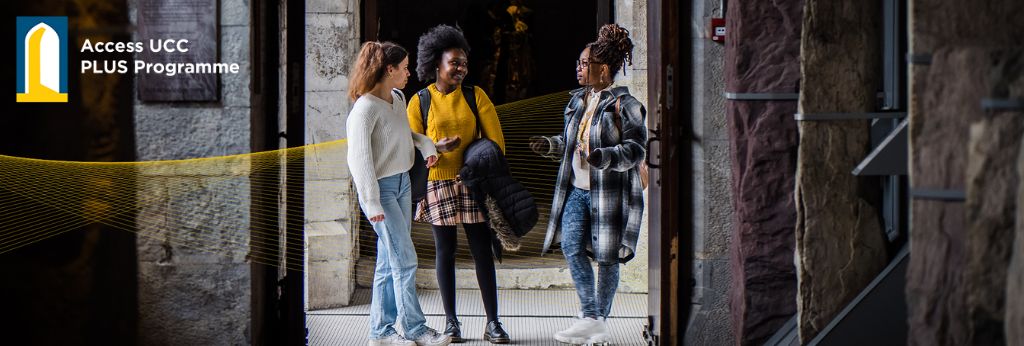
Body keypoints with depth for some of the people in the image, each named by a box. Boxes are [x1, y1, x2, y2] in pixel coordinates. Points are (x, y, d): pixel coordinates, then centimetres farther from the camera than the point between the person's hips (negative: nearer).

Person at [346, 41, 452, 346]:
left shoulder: (398, 98, 8)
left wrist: (426, 144, 6)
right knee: (404, 259, -7)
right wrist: (372, 203, -20)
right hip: (380, 188, -9)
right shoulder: (366, 108, -19)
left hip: (402, 183, 9)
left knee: (389, 262, 10)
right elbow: (359, 158, -19)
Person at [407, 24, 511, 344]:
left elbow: (496, 139, 3)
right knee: (445, 250, 4)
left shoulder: (475, 96, 4)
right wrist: (438, 147, -17)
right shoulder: (420, 101, 2)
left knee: (482, 250, -1)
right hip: (437, 183, -1)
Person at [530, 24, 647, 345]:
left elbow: (636, 149, -14)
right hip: (577, 189, 6)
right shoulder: (578, 101, 13)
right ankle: (590, 318, 1)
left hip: (609, 192, -6)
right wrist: (551, 145, 4)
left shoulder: (624, 105, -10)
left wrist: (604, 157, -28)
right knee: (572, 246, -6)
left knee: (606, 257, 3)